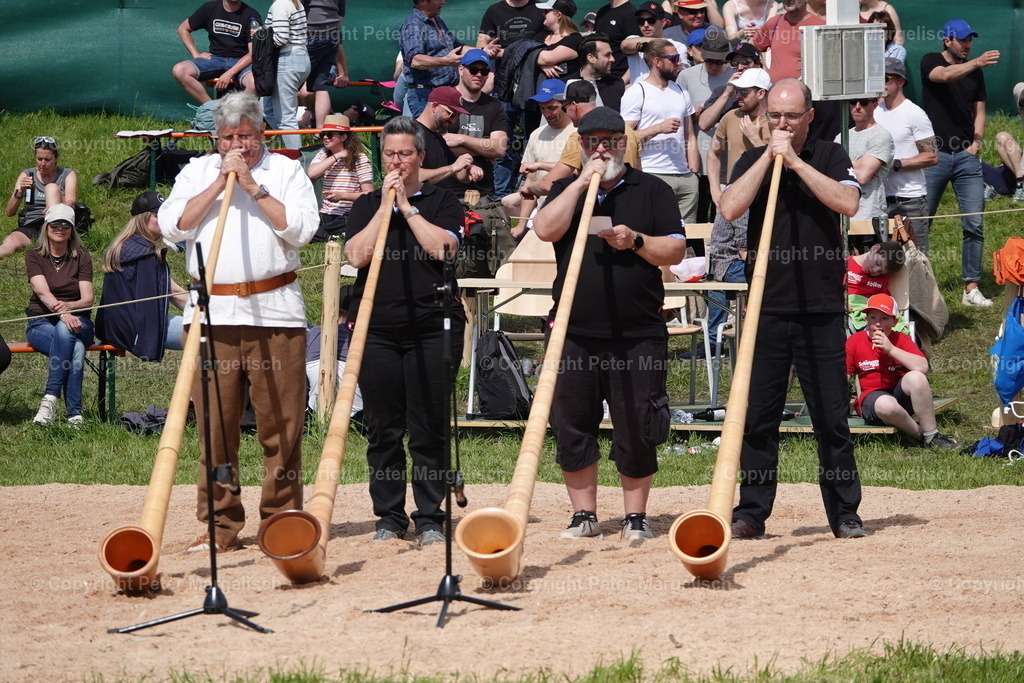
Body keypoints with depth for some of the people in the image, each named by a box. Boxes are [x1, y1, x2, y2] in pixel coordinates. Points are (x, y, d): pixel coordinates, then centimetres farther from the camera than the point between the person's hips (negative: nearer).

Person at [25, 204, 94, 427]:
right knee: (75, 349, -35)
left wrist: (69, 306, -29)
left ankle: (50, 399, -40)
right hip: (41, 323, -1)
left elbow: (88, 299, -5)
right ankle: (74, 413, -40)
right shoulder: (34, 256, 4)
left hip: (78, 321, 1)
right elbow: (42, 292, -13)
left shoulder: (81, 257, 7)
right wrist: (62, 313, -33)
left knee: (64, 332, -38)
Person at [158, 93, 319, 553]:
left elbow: (301, 229, -5)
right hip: (210, 315, 1)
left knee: (281, 423, -2)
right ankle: (220, 526, 7)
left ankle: (281, 520, 5)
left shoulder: (285, 171, 9)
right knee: (215, 425, 1)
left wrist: (254, 187, -7)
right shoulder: (196, 172, 15)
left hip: (274, 314, -1)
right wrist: (220, 183, -3)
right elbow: (171, 226, 1)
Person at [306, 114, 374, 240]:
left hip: (350, 216, -4)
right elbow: (311, 173, -9)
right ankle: (334, 236, -17)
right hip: (326, 214, 4)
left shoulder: (359, 158, -1)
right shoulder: (323, 155, 14)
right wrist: (337, 157, -6)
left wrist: (342, 195, -19)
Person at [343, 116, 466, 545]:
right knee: (383, 429, 3)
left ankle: (429, 518, 4)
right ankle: (389, 518, 10)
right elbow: (357, 255, -2)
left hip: (432, 328, -2)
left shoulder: (443, 202, 9)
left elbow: (442, 247, -9)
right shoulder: (366, 206, 14)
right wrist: (385, 207, -4)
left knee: (429, 429, -3)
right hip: (376, 329, 2)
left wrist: (407, 207, -6)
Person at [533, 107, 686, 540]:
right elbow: (546, 230, -7)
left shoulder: (652, 190, 8)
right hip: (574, 334, 2)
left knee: (636, 431, -1)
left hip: (638, 336, -2)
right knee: (571, 428, 4)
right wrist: (583, 181, -8)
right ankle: (584, 515, 15)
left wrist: (636, 241, -14)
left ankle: (635, 516, 10)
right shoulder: (567, 190, 13)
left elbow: (675, 251, 3)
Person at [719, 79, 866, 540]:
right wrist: (769, 157, -8)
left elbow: (847, 203, -13)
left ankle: (844, 513, 9)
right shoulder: (752, 161, 10)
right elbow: (729, 209, -8)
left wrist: (795, 161, -13)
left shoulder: (829, 157, 6)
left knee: (832, 417, 1)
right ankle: (751, 513, 10)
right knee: (757, 418, 3)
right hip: (765, 310, 1)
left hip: (821, 311, -1)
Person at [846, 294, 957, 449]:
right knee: (887, 405, -39)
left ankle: (931, 435, -23)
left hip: (900, 393, 2)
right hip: (871, 396, -2)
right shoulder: (854, 342, 0)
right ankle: (920, 434, -13)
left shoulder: (901, 339, 1)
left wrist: (891, 349, -20)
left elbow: (923, 368, -15)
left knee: (915, 377, -32)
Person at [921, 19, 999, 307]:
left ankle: (971, 288, -1)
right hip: (934, 154, -3)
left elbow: (979, 110, 18)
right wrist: (977, 63, -36)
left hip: (966, 156, 3)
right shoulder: (930, 62, 1)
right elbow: (944, 76, -22)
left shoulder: (974, 71, 14)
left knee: (974, 224, -4)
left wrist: (976, 142, 2)